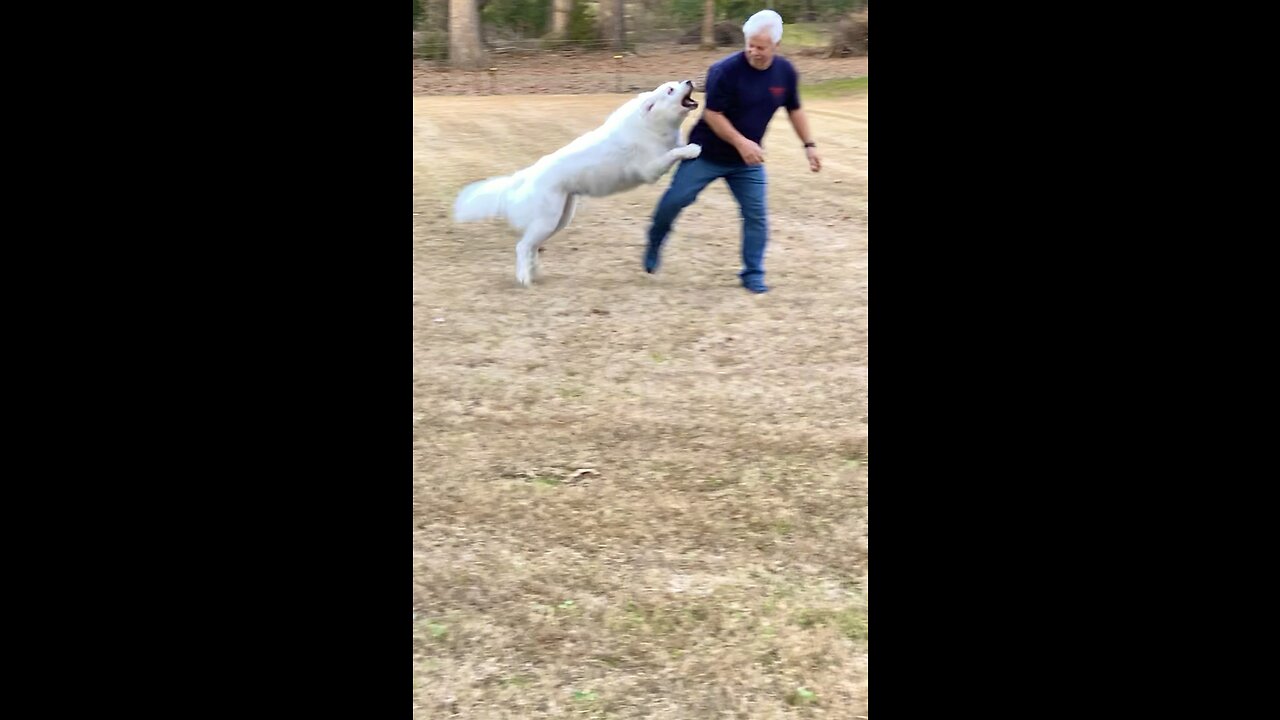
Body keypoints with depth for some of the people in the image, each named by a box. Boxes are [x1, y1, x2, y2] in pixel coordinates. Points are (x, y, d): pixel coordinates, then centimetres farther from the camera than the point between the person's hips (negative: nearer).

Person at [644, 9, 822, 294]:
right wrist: (740, 142, -28)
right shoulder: (726, 70, -24)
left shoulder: (785, 71, -7)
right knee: (675, 199, -1)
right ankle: (654, 244, 26)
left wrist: (809, 145, 3)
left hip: (748, 161, 4)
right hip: (707, 153, -3)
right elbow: (712, 114, -20)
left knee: (756, 215, -2)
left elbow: (794, 110, 9)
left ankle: (753, 274, 11)